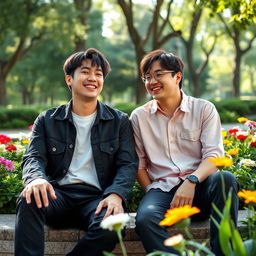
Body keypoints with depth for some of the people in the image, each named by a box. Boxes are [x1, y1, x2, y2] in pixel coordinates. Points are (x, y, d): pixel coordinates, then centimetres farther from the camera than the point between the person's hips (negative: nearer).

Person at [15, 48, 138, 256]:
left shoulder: (120, 121, 12)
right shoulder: (47, 120, 14)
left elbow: (128, 164, 3)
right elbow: (33, 158, 3)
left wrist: (116, 194, -19)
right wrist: (36, 178, -24)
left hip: (97, 197, 0)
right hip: (58, 194, 1)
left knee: (111, 225, -34)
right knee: (29, 200, -33)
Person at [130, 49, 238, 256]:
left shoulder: (204, 109, 6)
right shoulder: (139, 117, 11)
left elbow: (213, 155, -4)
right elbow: (139, 164, 11)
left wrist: (191, 181, -21)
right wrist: (152, 193, -4)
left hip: (199, 186, 0)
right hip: (162, 190, 0)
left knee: (225, 179, -34)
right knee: (145, 218, -35)